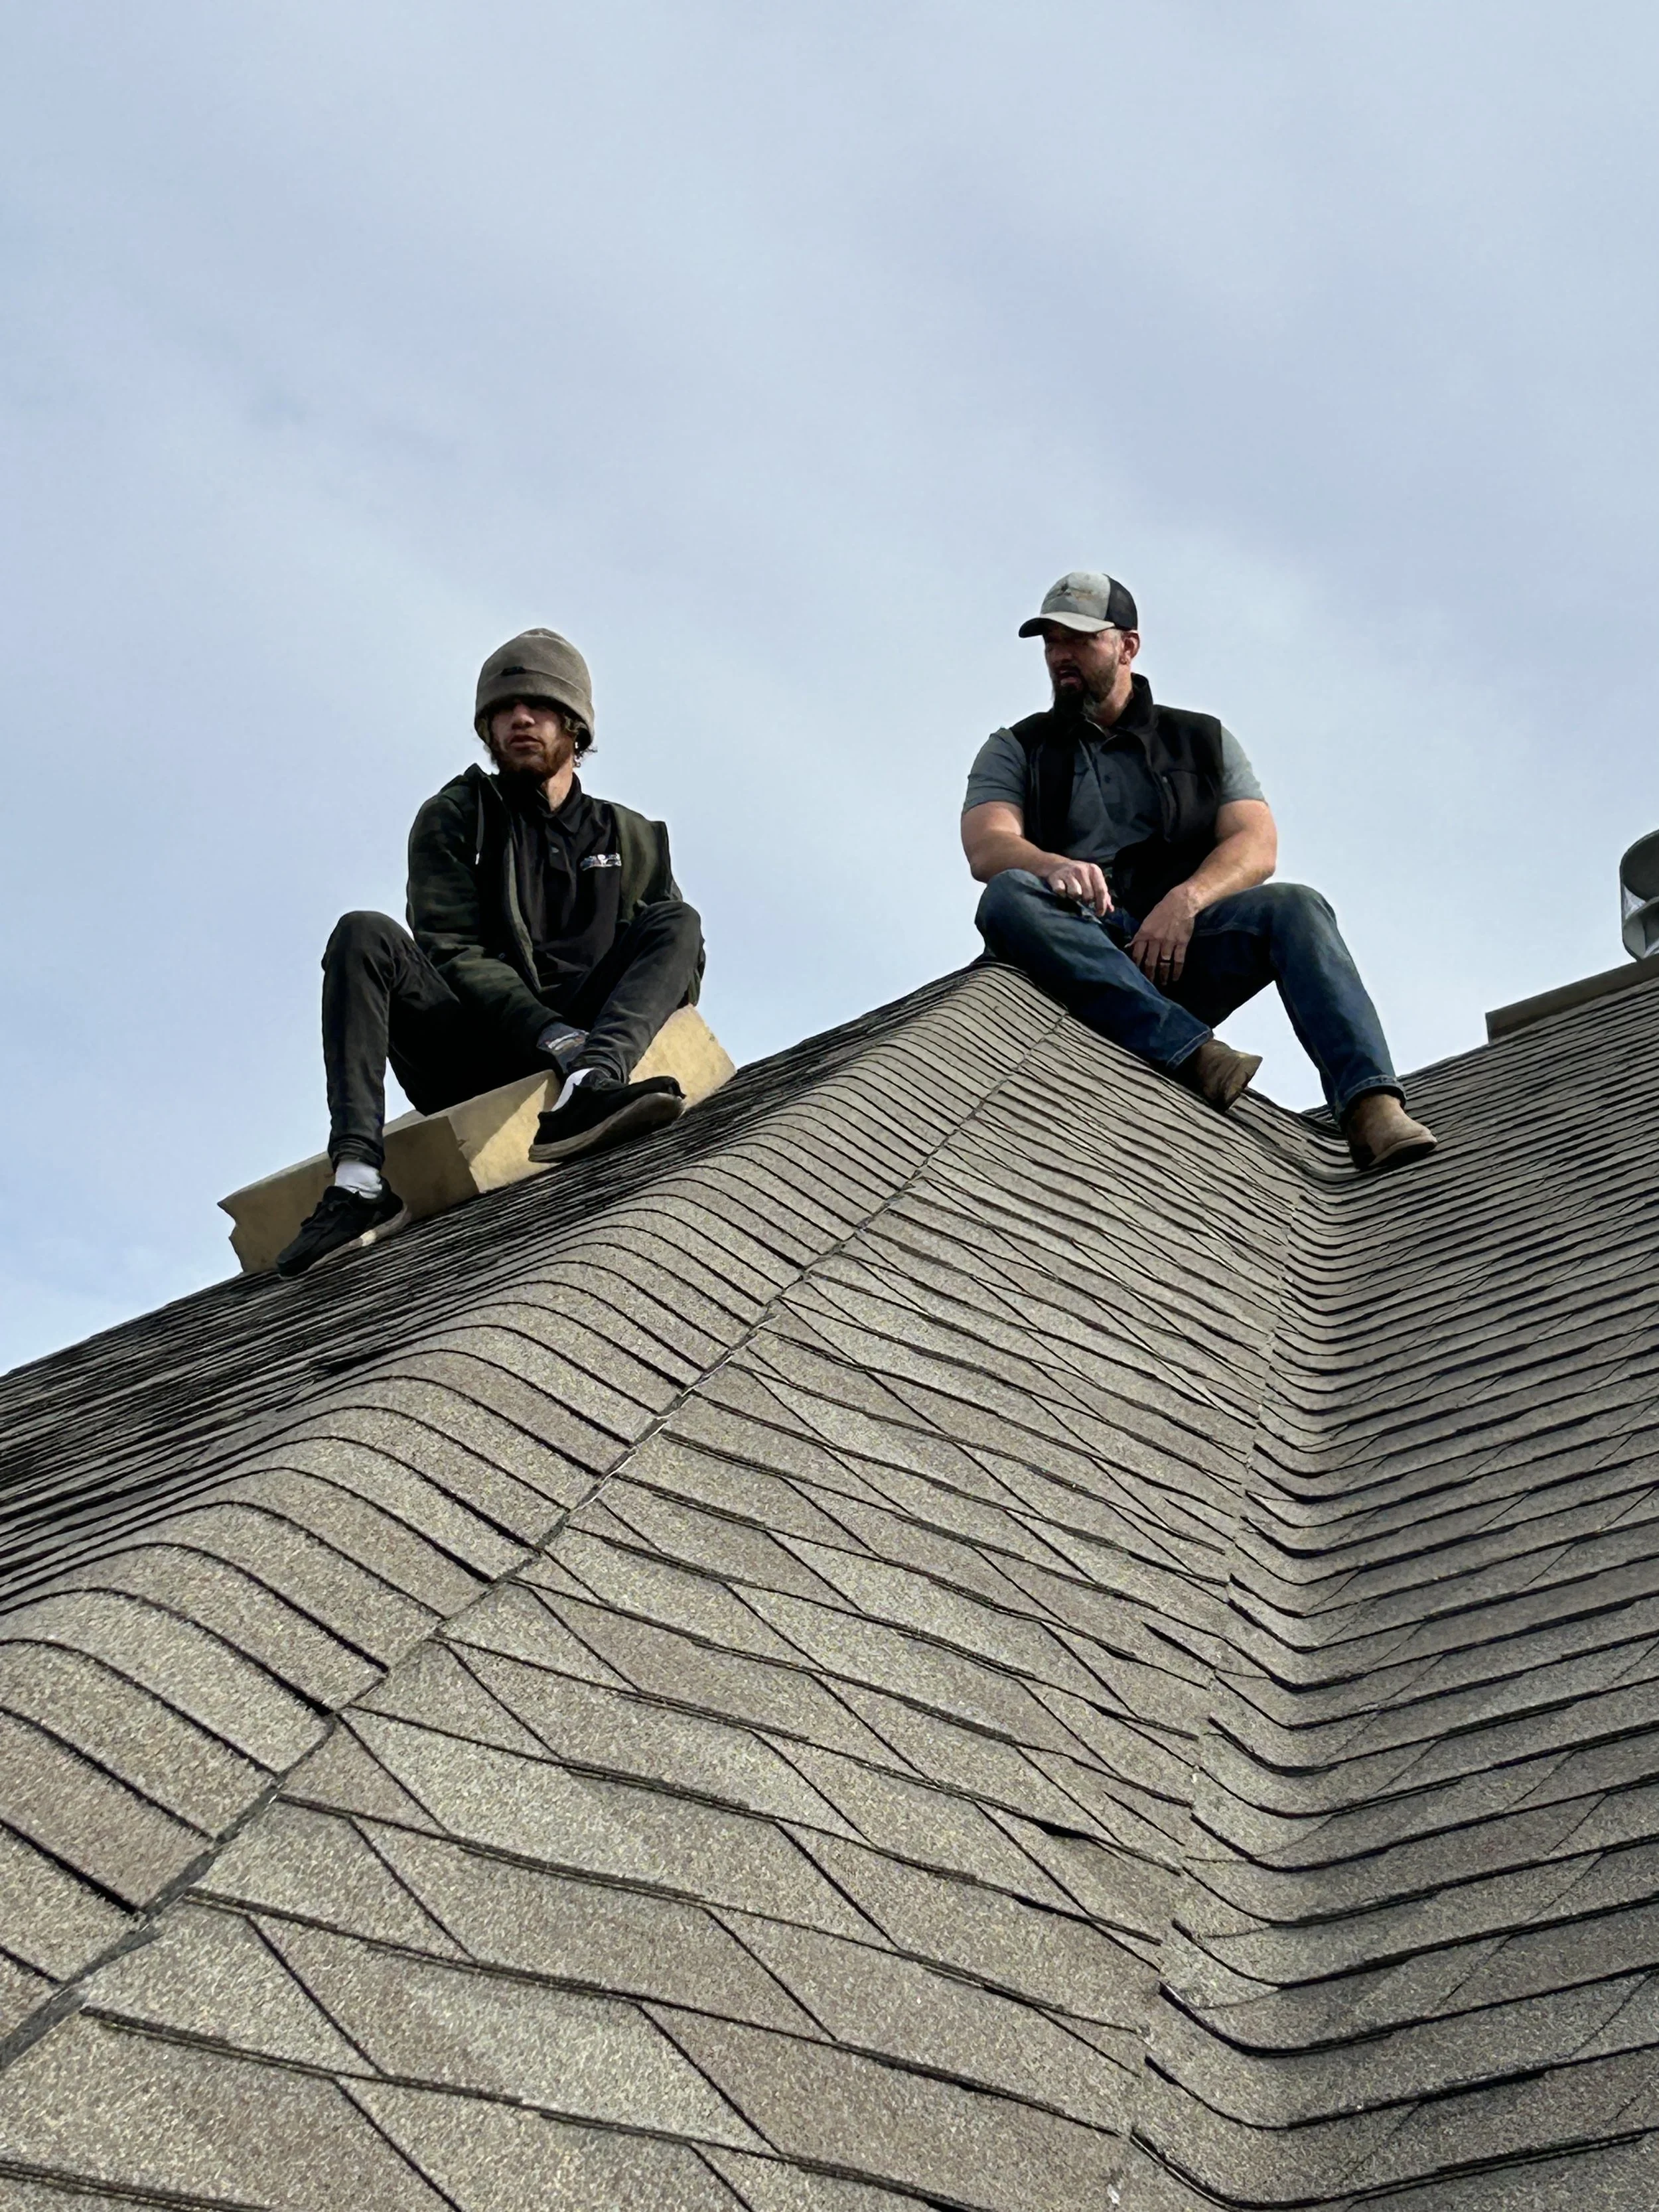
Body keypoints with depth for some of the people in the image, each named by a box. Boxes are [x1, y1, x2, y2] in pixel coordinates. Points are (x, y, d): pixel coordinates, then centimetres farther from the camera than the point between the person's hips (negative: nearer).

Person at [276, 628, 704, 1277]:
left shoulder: (630, 840, 20)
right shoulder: (453, 820, 10)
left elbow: (678, 954, 18)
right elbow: (453, 955, -2)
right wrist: (557, 1033, -19)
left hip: (575, 1040, 2)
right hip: (470, 1064, -2)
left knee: (676, 922, -14)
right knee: (365, 937, -23)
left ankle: (586, 1089, -45)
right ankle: (359, 1180, -41)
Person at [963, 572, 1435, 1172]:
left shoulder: (1205, 741, 21)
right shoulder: (1016, 751, 18)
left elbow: (1257, 846, 4)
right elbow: (987, 848, -2)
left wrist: (1185, 900, -18)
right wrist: (1054, 865, -27)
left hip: (1177, 954, 1)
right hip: (1075, 954, -1)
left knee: (1295, 907, -25)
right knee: (1008, 897, -32)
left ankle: (1371, 1107, -44)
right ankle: (1194, 1054, -44)